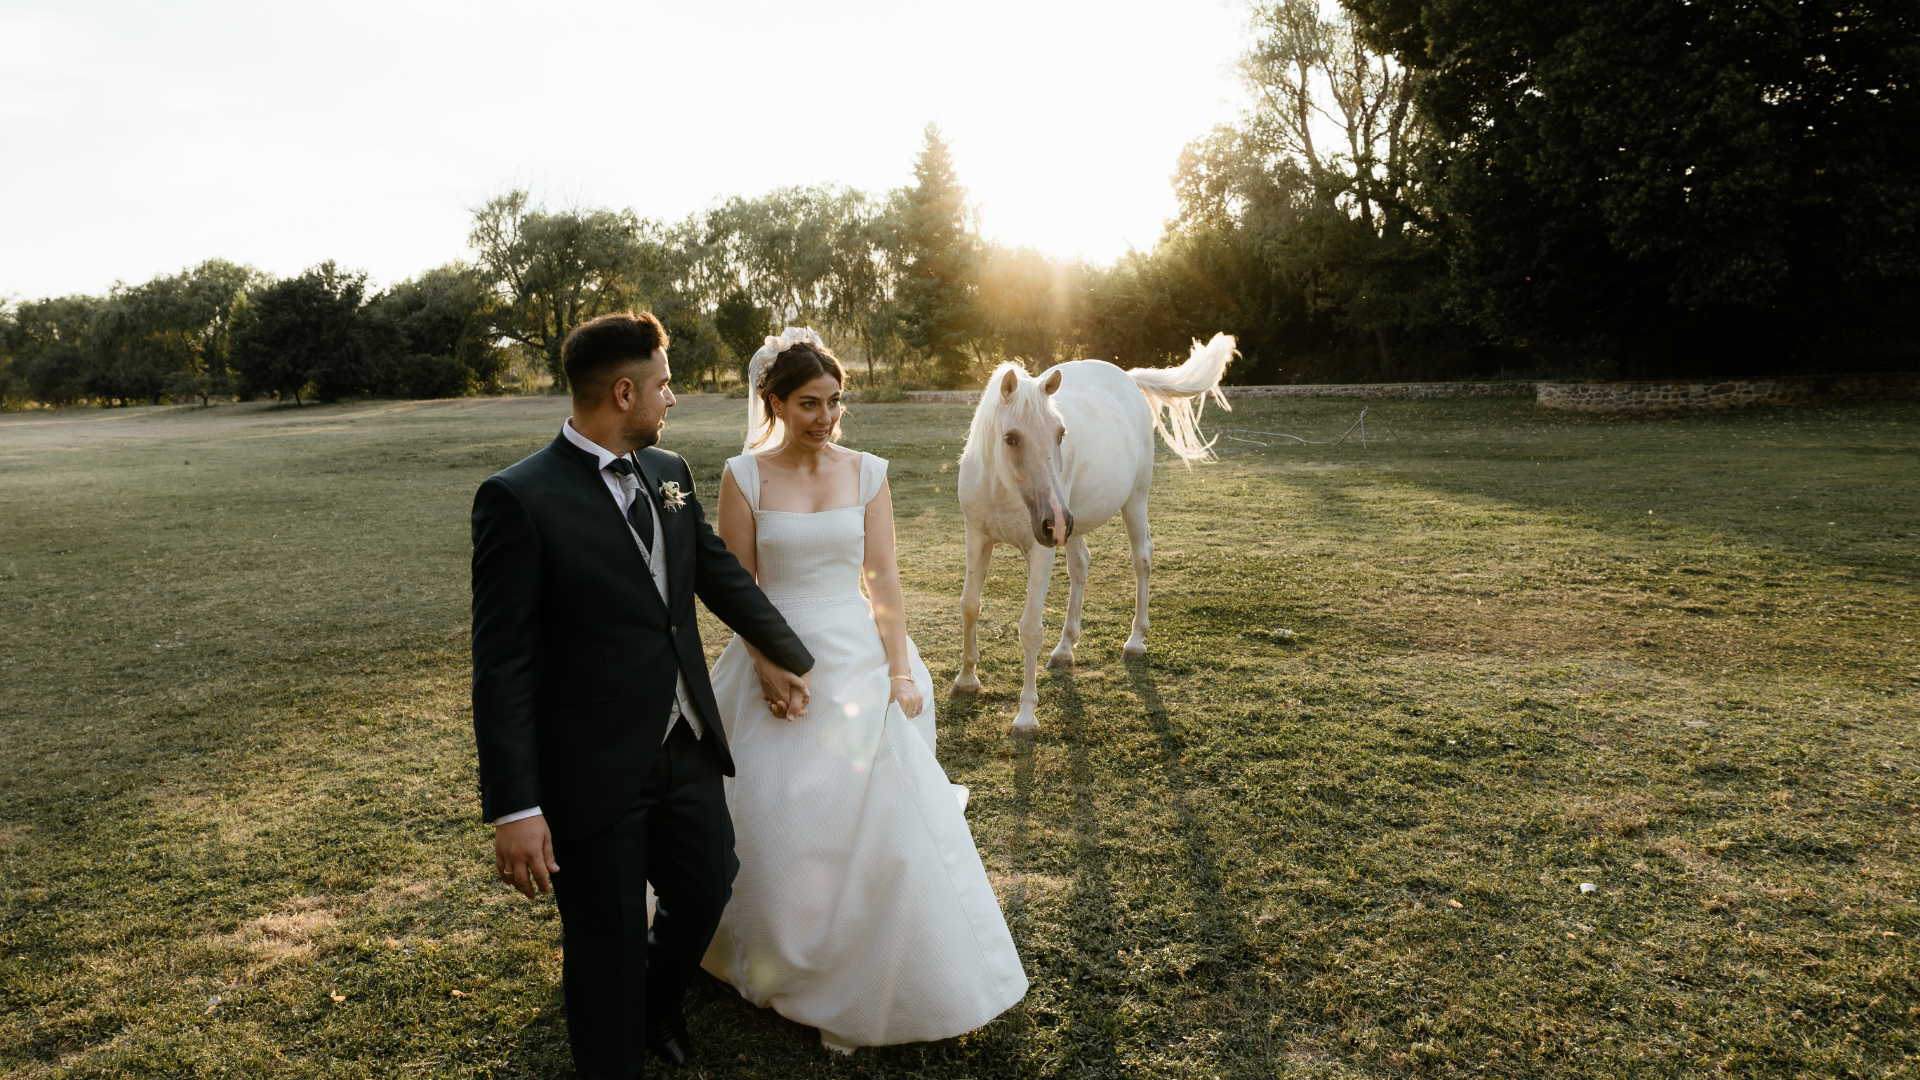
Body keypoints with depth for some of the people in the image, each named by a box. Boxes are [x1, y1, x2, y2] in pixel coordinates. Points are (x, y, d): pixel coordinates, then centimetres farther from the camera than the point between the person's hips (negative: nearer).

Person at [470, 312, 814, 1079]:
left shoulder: (669, 473, 3)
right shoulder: (519, 498, -17)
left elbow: (721, 573, 17)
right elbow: (502, 664, -18)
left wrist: (789, 656, 25)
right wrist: (514, 807, -21)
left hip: (687, 749, 7)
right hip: (594, 772, -7)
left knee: (708, 888, 23)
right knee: (609, 944, 9)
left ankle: (658, 1006, 53)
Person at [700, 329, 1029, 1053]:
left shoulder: (867, 472, 2)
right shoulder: (745, 477, -3)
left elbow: (882, 577, 0)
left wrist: (900, 672, -7)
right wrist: (766, 668, -13)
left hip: (859, 660, 1)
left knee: (877, 816, 1)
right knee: (780, 823, 5)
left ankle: (871, 980, 21)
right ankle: (791, 966, 32)